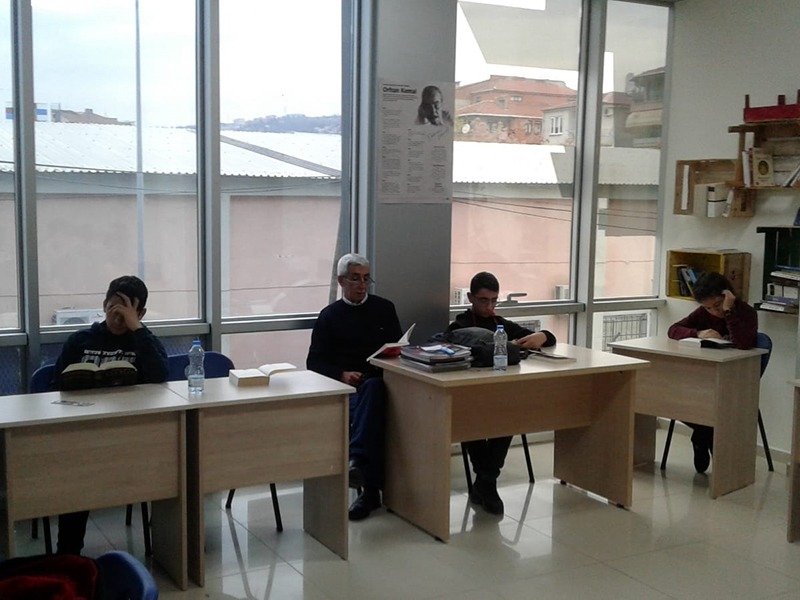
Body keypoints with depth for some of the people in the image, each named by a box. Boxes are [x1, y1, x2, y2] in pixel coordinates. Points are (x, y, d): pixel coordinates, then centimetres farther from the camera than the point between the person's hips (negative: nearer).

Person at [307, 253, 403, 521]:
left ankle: (357, 460, -54)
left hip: (377, 381, 0)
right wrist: (341, 374, -10)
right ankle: (370, 488, -41)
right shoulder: (330, 315, 15)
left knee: (371, 389, -38)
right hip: (344, 386, 0)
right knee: (362, 408, -35)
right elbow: (314, 361, 9)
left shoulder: (384, 308, 19)